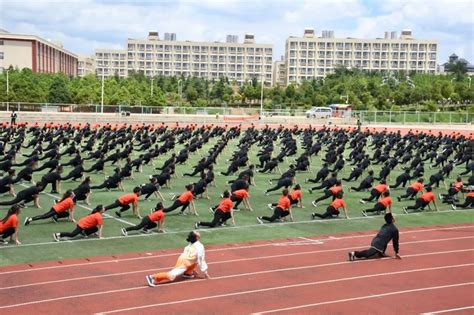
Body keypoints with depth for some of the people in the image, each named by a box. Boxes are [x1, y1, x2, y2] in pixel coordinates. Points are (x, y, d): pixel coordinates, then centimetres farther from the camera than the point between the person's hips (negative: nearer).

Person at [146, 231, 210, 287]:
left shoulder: (191, 245, 22)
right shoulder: (200, 246, -3)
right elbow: (201, 260, -3)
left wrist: (193, 270, 36)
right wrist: (205, 272, 5)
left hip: (182, 259, 9)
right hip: (185, 262, -9)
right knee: (171, 276, -20)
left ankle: (188, 273, 22)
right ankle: (153, 277, -32)